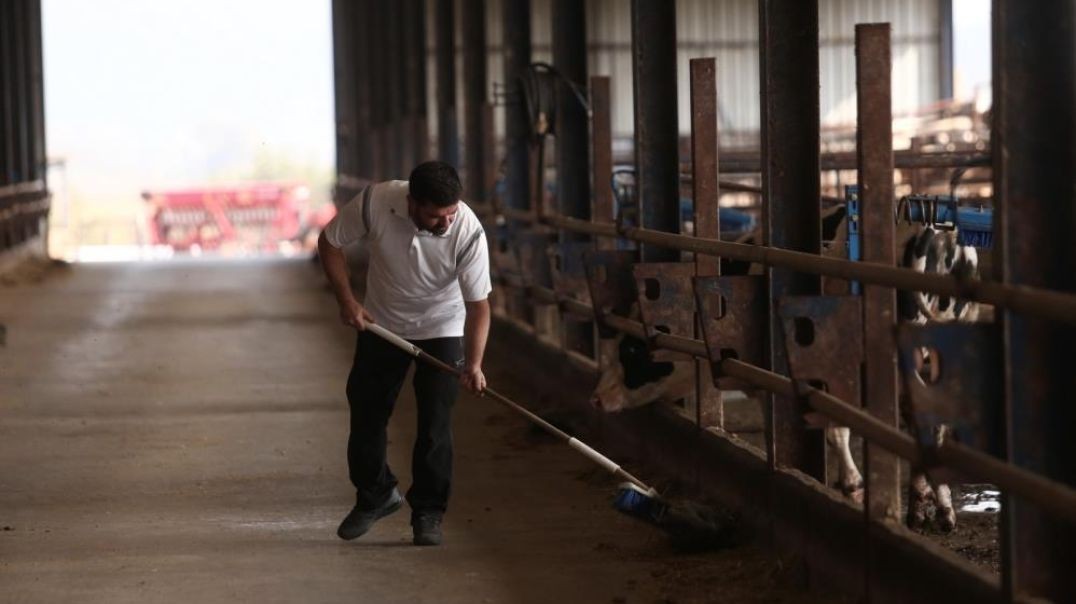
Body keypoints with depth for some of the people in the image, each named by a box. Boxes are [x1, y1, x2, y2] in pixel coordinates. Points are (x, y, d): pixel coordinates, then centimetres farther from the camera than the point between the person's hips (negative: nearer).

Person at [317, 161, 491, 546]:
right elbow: (330, 242, -10)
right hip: (381, 324, 2)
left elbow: (478, 304, -26)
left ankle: (428, 513, 6)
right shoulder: (375, 203, -28)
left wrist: (474, 363, -37)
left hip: (441, 329, -2)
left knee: (435, 423, -8)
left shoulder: (468, 232, -30)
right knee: (365, 413, 9)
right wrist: (346, 300, -16)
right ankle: (375, 496, 30)